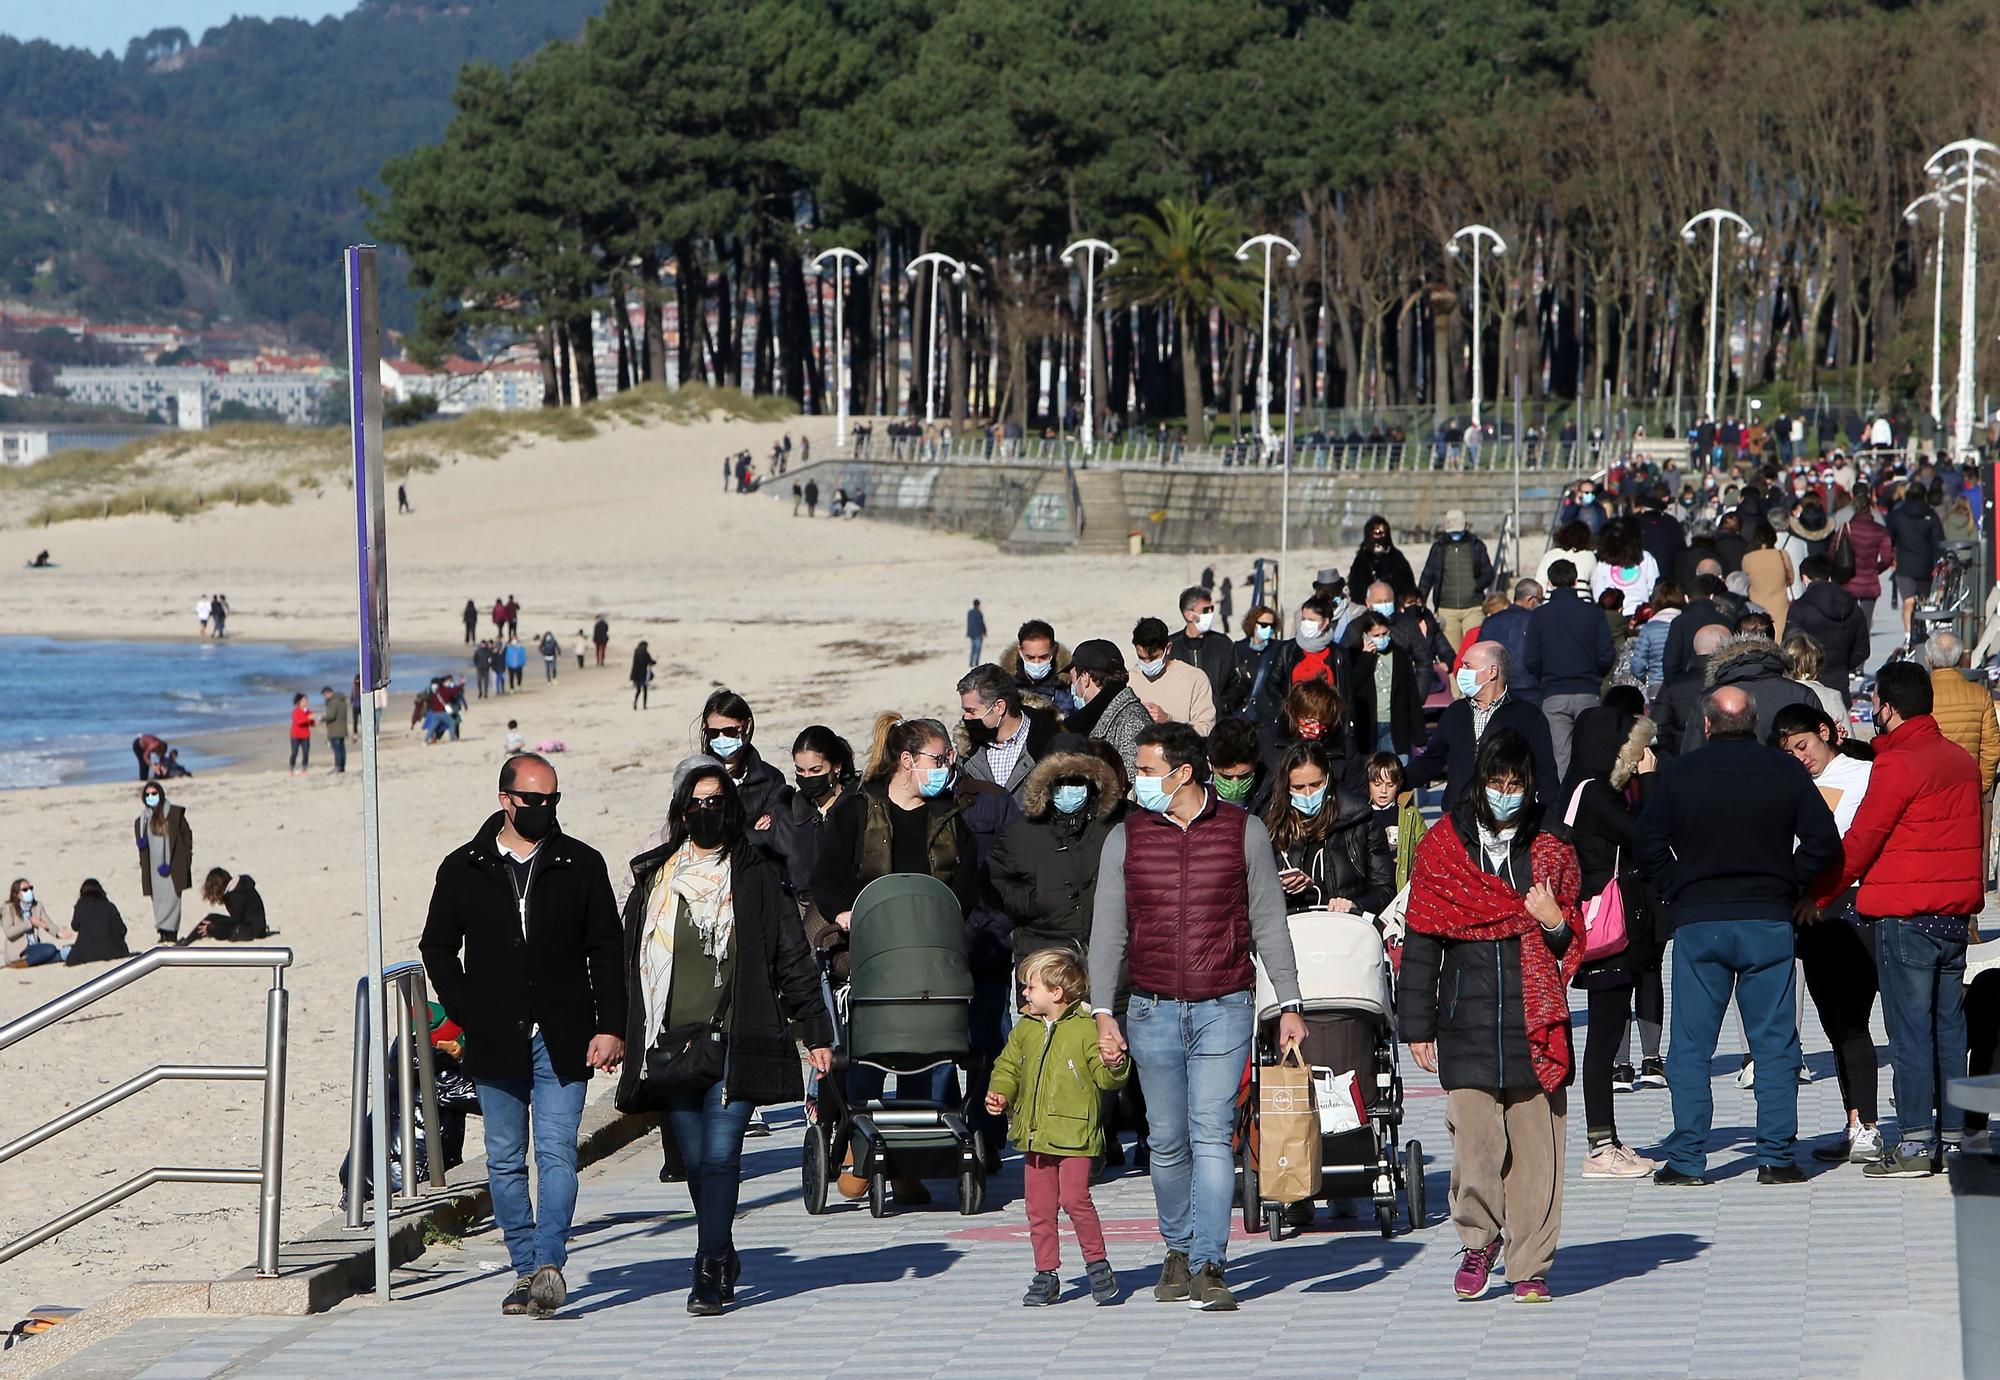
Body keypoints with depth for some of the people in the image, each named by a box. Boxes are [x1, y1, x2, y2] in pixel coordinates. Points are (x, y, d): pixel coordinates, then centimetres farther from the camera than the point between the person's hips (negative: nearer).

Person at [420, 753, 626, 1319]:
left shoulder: (582, 865, 5)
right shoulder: (463, 869, 6)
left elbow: (607, 952, 6)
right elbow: (437, 948, 13)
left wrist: (610, 1027, -3)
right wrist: (468, 1014, 3)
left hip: (563, 1039, -1)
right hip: (495, 1042, 1)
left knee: (557, 1154, -11)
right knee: (505, 1161, 4)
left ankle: (548, 1262, -17)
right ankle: (526, 1269, 12)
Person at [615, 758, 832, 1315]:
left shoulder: (757, 877, 4)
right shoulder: (655, 878, 10)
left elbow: (793, 959, 6)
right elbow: (630, 962, 15)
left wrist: (815, 1032, 2)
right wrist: (618, 1034, 10)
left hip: (736, 1043, -3)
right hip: (672, 1043, 3)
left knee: (720, 1157, -11)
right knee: (696, 1162, 8)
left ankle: (710, 1273, -12)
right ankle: (722, 1262, 24)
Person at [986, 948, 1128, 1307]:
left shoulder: (1087, 1029, -7)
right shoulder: (1025, 1031, 11)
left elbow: (1106, 1079, -7)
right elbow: (1008, 1067, 20)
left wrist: (1113, 1066, -29)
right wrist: (1000, 1093, 2)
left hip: (1073, 1134, -6)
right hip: (1035, 1136, 6)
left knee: (1074, 1198, -13)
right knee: (1039, 1206, 6)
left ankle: (1096, 1261, 5)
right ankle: (1046, 1274, 15)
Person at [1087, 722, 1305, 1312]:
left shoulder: (1243, 831, 2)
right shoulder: (1126, 837, 6)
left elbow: (1269, 923, 7)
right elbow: (1107, 932, 8)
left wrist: (1289, 1005, 3)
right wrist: (1103, 1013, -1)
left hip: (1224, 1009, -2)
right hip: (1154, 1012, 2)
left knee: (1211, 1136, -11)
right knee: (1167, 1141, 7)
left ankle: (1208, 1267, -12)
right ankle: (1178, 1250, 25)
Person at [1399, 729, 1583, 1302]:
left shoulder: (1551, 852, 10)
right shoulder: (1441, 847, 7)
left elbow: (1573, 947, 15)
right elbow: (1420, 939, 9)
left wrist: (1555, 924, -9)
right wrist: (1417, 1024, 7)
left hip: (1534, 1019, 1)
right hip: (1466, 1018, -1)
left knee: (1535, 1143, -1)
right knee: (1473, 1142, -8)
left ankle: (1530, 1264, 11)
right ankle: (1478, 1240, 16)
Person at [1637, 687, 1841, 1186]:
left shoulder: (1679, 772, 0)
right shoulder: (1784, 770, 2)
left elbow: (1648, 844, -5)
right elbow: (1823, 839, -2)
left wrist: (1675, 893, 5)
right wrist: (1789, 888, 8)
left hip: (1697, 922, -1)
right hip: (1769, 921, 1)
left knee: (1691, 1046, 3)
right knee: (1775, 1042, 6)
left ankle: (1686, 1159, 0)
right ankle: (1776, 1157, 3)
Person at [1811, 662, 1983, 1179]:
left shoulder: (1898, 765, -13)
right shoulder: (1961, 759, 12)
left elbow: (1859, 843, -11)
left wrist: (1817, 897, -2)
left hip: (1906, 916, -7)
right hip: (1956, 912, 7)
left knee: (1909, 1029, -4)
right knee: (1948, 1025, 10)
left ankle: (1915, 1142, -5)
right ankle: (1952, 1136, 12)